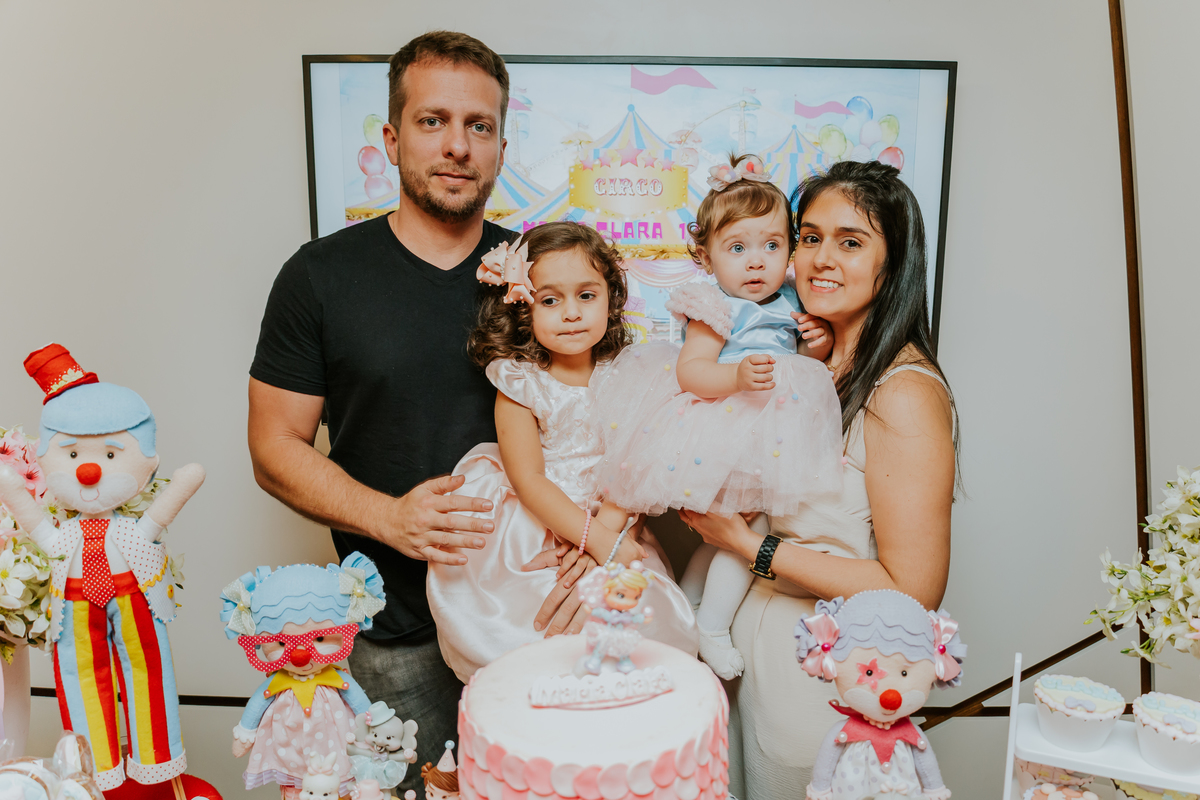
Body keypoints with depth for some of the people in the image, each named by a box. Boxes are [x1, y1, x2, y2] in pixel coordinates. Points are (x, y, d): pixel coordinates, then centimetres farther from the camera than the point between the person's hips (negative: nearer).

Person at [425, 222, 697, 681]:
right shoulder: (519, 383, -6)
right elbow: (529, 480, -12)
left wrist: (603, 532, -17)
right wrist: (598, 539, -19)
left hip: (611, 526, 3)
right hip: (528, 534, -2)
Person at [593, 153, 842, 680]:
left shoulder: (789, 303, 8)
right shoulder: (718, 310, -15)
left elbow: (801, 367, 20)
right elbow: (689, 370, -24)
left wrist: (815, 348, -1)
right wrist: (737, 376, -40)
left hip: (765, 440, 8)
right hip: (724, 441, -8)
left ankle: (688, 603, 34)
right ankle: (710, 628, 12)